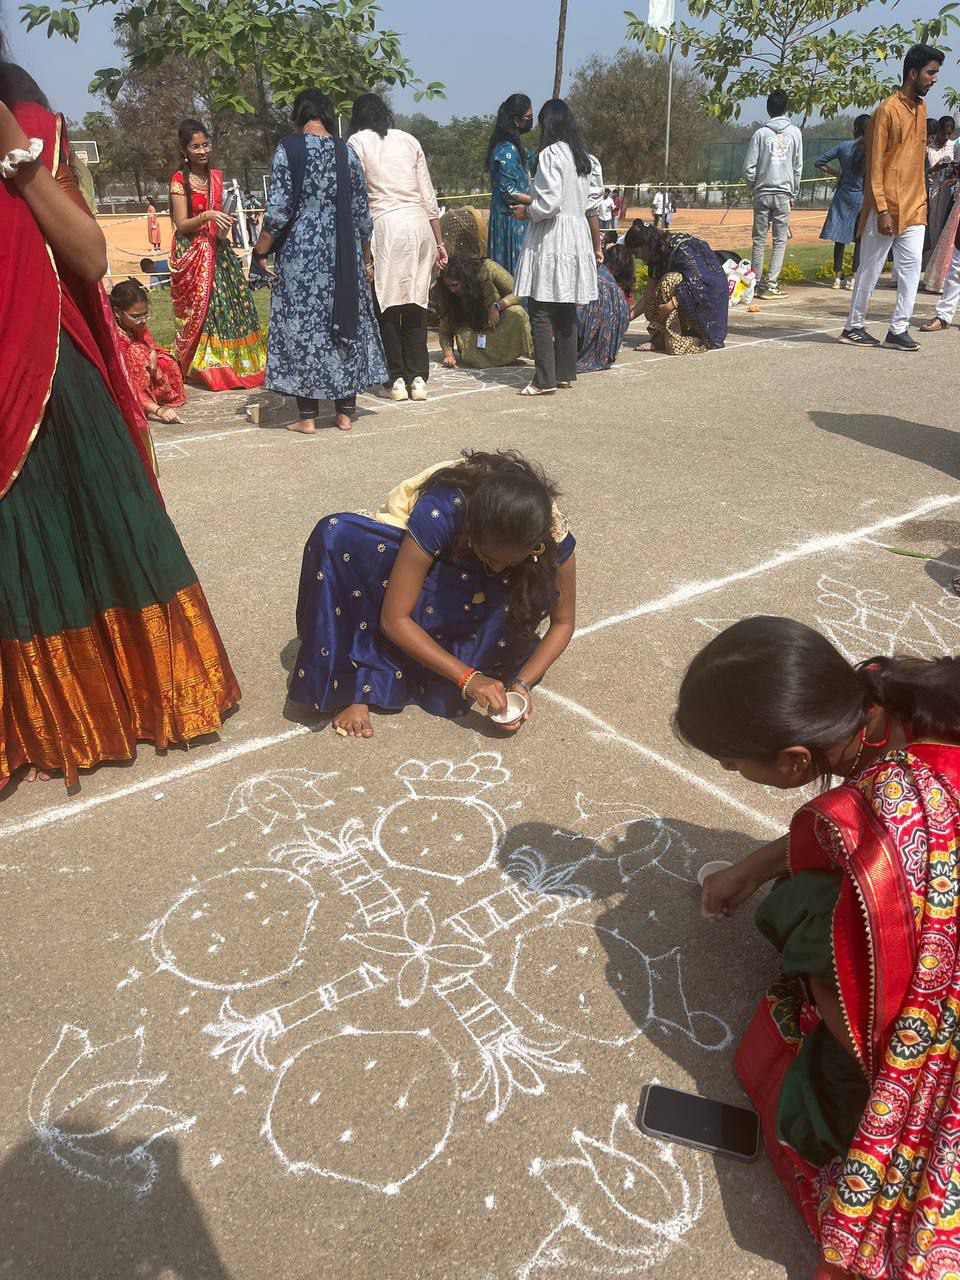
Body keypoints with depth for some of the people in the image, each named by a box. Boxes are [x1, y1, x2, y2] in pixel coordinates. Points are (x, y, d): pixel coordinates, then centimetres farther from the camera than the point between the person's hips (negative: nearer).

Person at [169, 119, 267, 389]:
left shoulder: (216, 176, 11)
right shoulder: (179, 181, -6)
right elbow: (181, 225, -11)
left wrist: (224, 227, 5)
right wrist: (206, 216, -26)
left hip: (217, 250, 6)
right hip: (192, 254, -6)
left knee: (231, 303, 3)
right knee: (202, 308, -7)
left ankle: (235, 365, 11)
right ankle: (207, 369, 2)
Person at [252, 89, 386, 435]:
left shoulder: (288, 149, -5)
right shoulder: (346, 152, 4)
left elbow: (278, 209, -11)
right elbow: (361, 212, 6)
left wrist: (260, 252, -1)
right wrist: (366, 258, 16)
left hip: (301, 253, -3)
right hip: (343, 254, 3)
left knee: (302, 327, 3)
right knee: (345, 323, 10)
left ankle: (308, 416, 5)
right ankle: (345, 412, 14)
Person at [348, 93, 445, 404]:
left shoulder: (358, 141, 6)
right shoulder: (408, 139, 17)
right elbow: (428, 195, 14)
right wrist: (439, 242, 17)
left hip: (385, 225, -4)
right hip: (420, 224, 4)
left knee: (387, 304, 2)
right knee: (416, 302, 7)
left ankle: (396, 379, 1)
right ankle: (418, 377, 6)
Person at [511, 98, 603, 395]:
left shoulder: (551, 154, -11)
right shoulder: (585, 157, 12)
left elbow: (548, 204, -18)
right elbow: (592, 207, 14)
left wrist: (526, 211, 1)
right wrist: (597, 246, 20)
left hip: (550, 239, -8)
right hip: (578, 237, 8)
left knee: (541, 312, -6)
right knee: (567, 311, 12)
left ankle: (545, 380, -9)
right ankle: (566, 373, 18)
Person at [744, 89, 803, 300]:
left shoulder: (760, 133, 0)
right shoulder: (794, 132, 3)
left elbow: (749, 167, -3)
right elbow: (798, 167, 5)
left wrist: (754, 189, 12)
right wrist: (794, 194, 14)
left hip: (762, 193, 0)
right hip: (783, 193, 0)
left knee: (759, 240, 7)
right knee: (780, 241, 2)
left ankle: (756, 283, 7)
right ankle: (771, 284, -4)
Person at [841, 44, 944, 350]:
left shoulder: (921, 108, 14)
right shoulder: (887, 110, -8)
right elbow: (874, 166, -12)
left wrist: (920, 202, 15)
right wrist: (882, 210, -18)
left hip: (914, 207, 7)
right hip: (886, 207, -7)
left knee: (911, 268, 0)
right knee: (870, 269, 1)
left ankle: (898, 330, 1)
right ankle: (854, 327, 11)